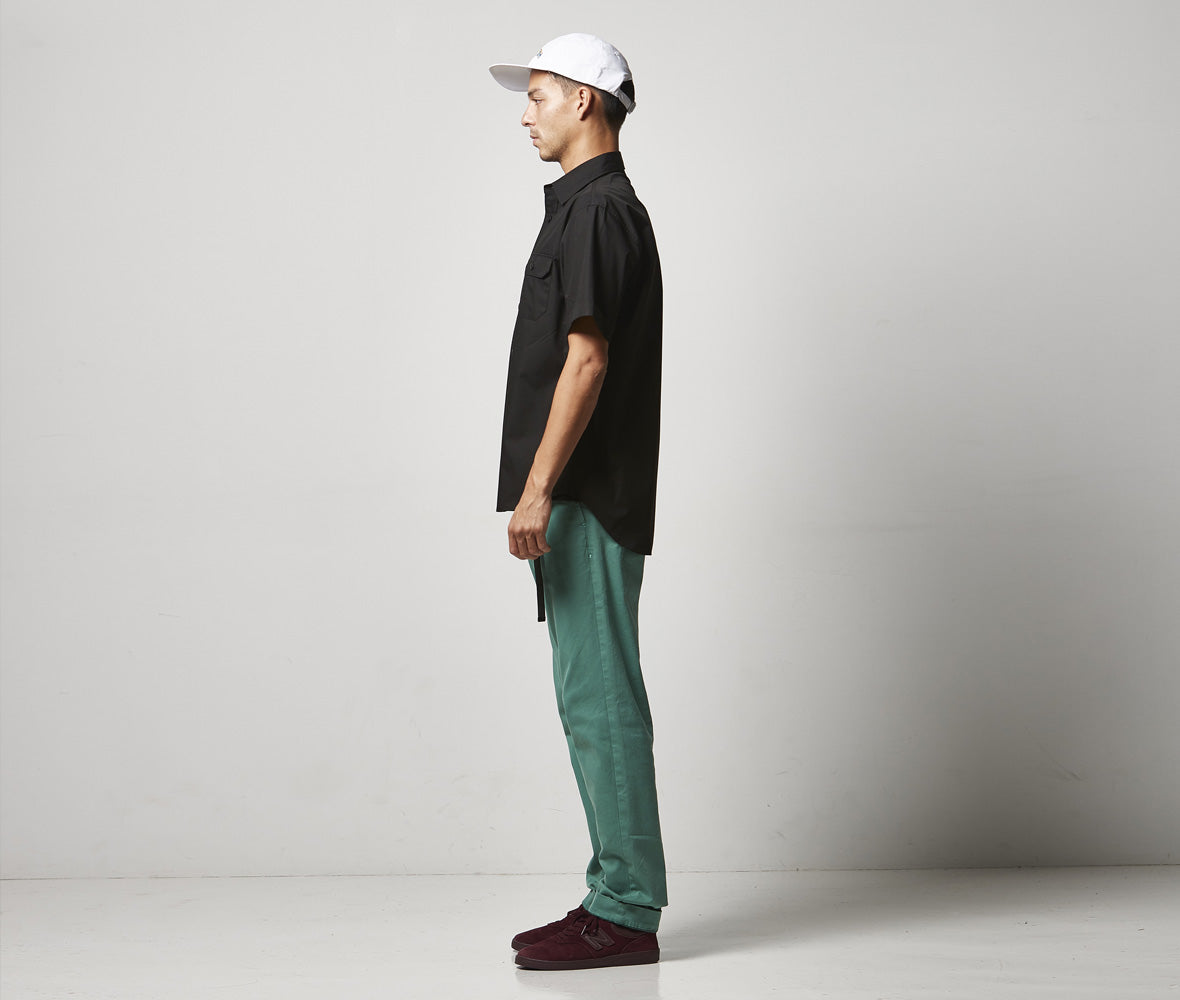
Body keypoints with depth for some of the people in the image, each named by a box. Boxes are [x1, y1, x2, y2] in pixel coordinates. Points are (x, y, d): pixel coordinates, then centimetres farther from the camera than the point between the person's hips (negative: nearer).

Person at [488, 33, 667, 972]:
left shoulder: (598, 210, -11)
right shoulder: (596, 206, 20)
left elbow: (587, 360, -19)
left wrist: (537, 489, -20)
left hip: (588, 502, -11)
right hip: (587, 502, 11)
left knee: (599, 697, -7)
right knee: (596, 698, 11)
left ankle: (625, 912, -1)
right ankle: (618, 897, 18)